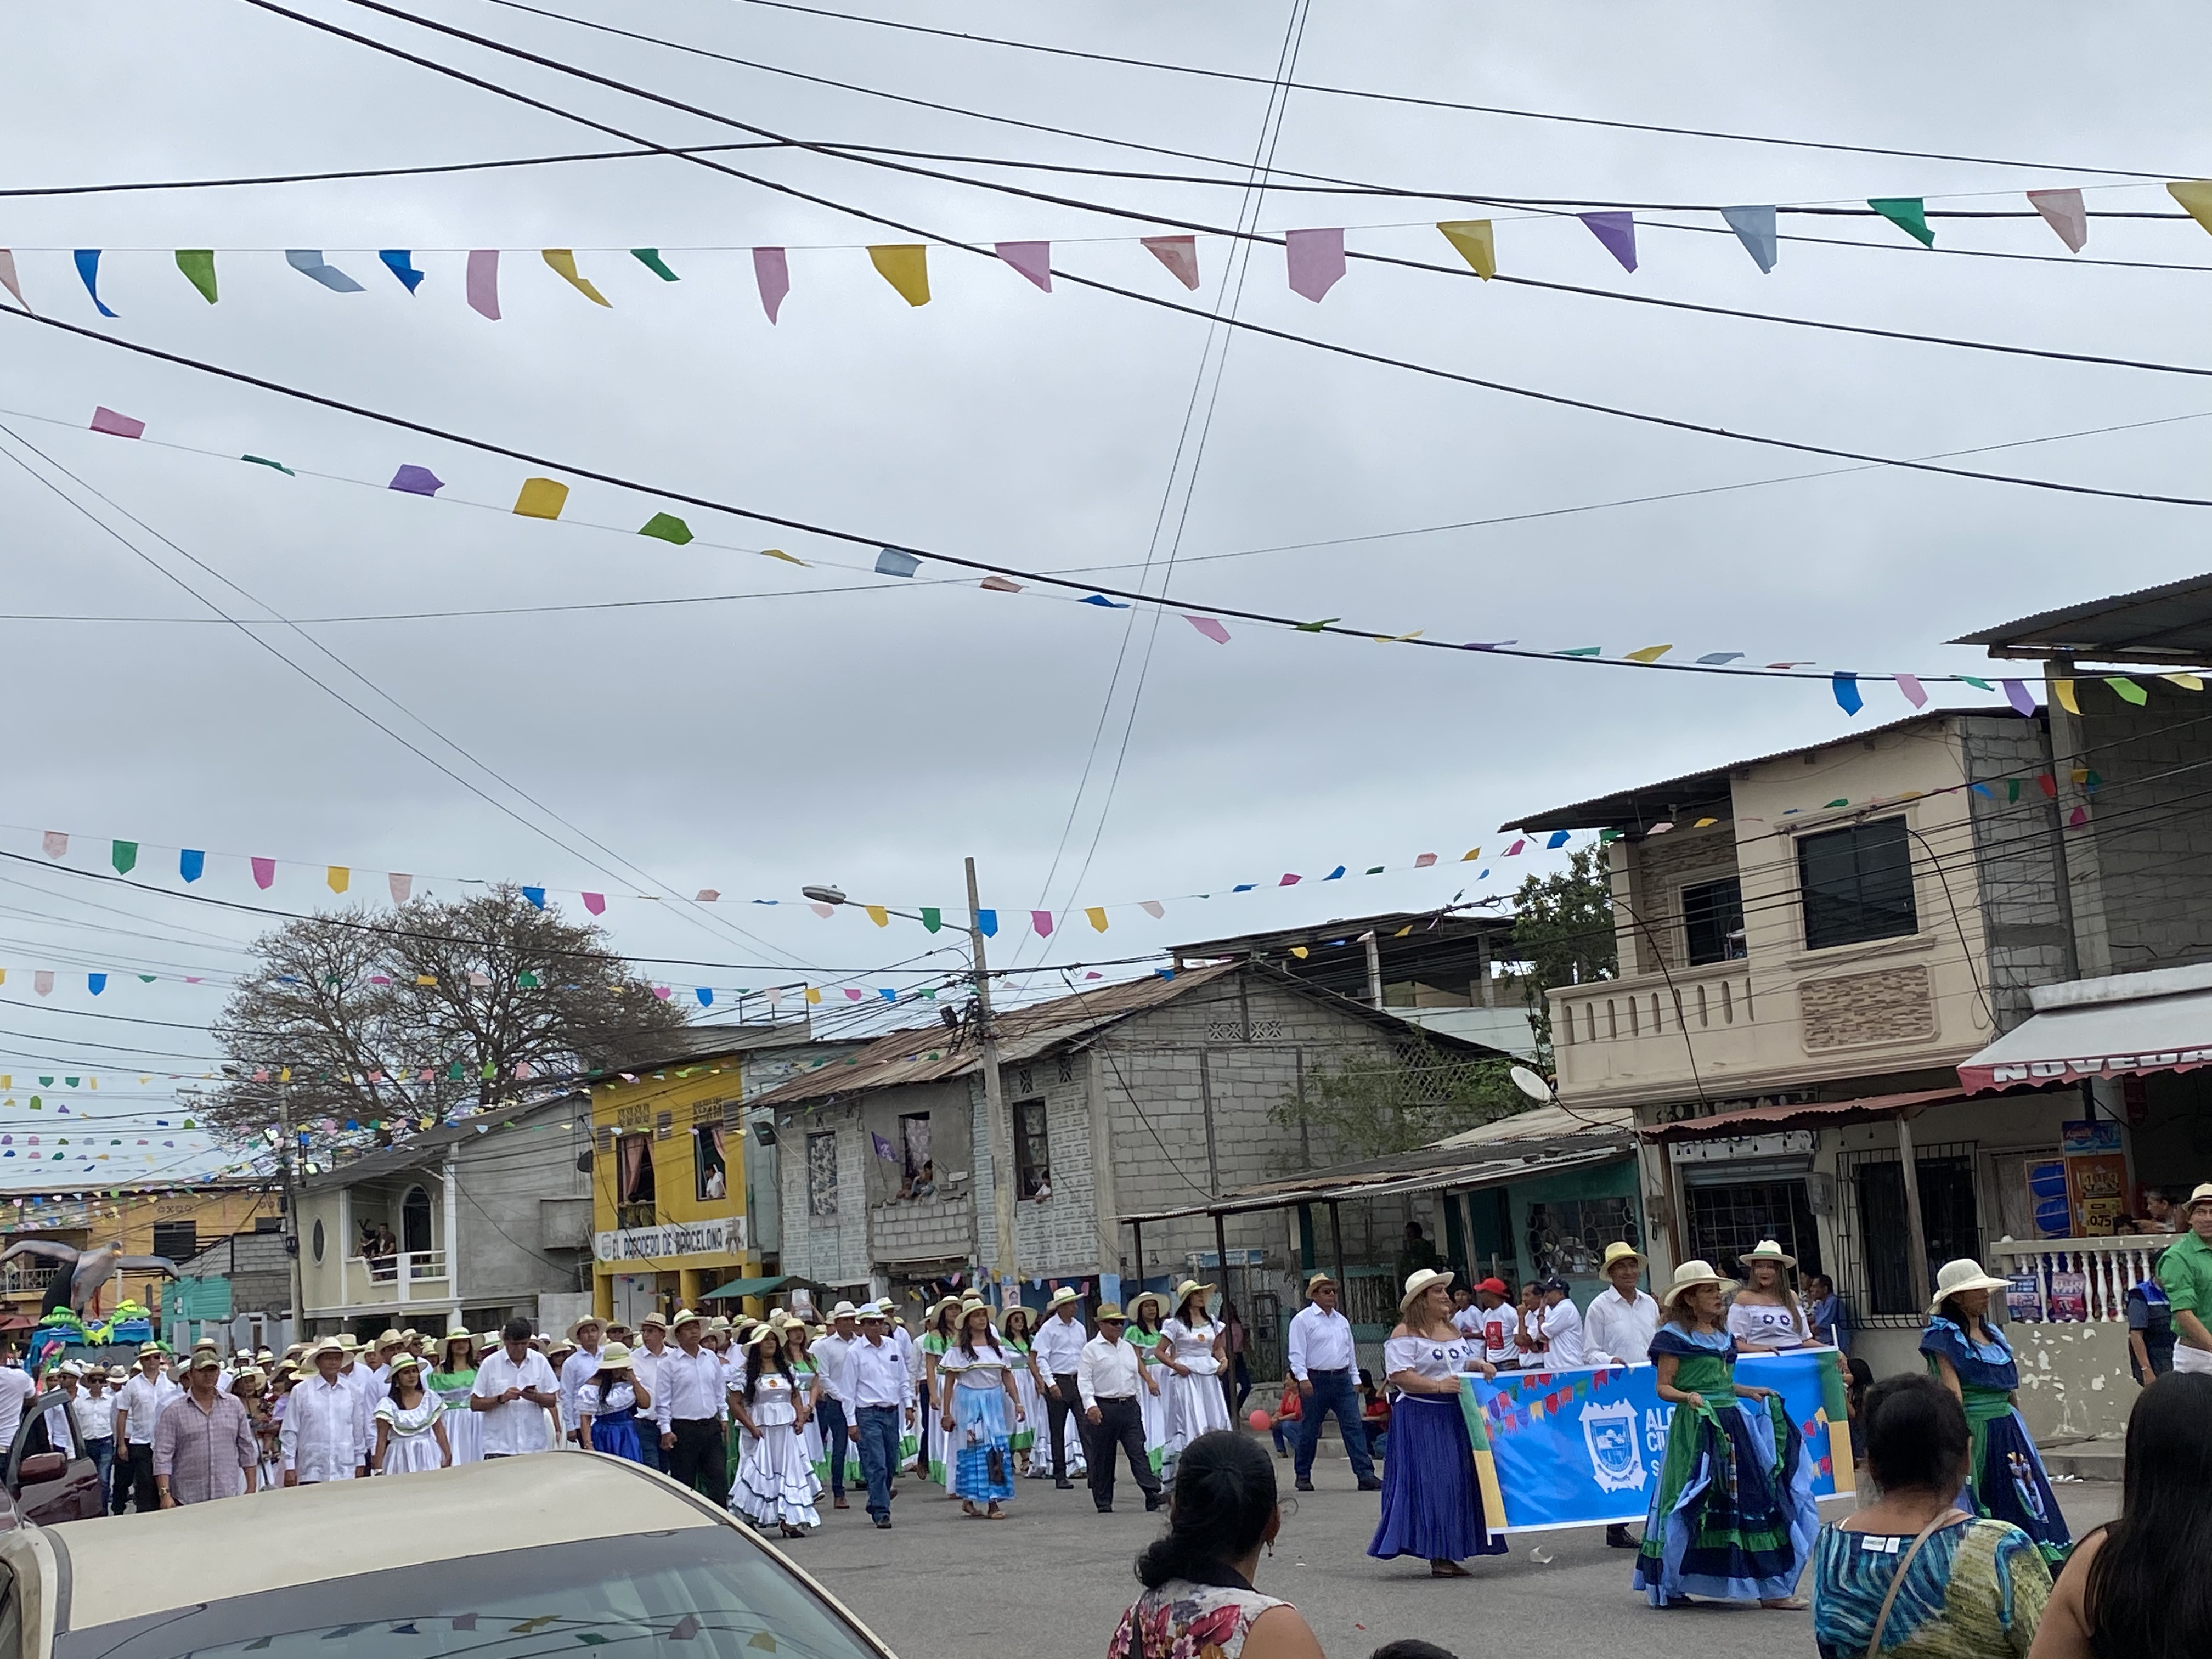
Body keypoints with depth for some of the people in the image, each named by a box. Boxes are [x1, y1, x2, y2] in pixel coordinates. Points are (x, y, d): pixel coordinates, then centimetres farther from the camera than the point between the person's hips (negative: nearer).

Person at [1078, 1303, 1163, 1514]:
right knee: (1102, 1457, 3)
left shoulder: (1128, 1348, 17)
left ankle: (1153, 1494, -13)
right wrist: (1090, 1405, -18)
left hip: (1129, 1407, 4)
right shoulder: (1092, 1349, -1)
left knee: (1138, 1451, -5)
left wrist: (1136, 1402, 19)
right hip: (1104, 1408, -4)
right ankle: (1104, 1502, 10)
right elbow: (1084, 1380, -7)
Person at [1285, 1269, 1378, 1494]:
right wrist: (1302, 1379, -19)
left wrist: (1355, 1378, 17)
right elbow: (1297, 1353, -9)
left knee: (1354, 1427, -5)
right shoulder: (1303, 1320, -2)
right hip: (1316, 1381, -5)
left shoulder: (1342, 1321, 17)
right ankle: (1303, 1476, 17)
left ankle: (1365, 1475, -10)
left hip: (1342, 1380, 5)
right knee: (1309, 1431, 4)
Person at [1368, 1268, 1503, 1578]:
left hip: (1455, 1416, 8)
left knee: (1460, 1481, 6)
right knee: (1431, 1483, -9)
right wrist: (1438, 1385, -26)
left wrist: (1480, 1365, 4)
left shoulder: (1451, 1329, 17)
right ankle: (1437, 1555, -6)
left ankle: (1450, 1554, 12)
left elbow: (1463, 1363, 26)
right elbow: (1398, 1376, -18)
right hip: (1422, 1419, -8)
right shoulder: (1406, 1334, -9)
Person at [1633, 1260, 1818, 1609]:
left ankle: (1770, 1588, 6)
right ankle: (1670, 1587, 7)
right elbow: (1664, 1387, -9)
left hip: (1732, 1423, 7)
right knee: (1694, 1505, -5)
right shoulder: (1675, 1336, -6)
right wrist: (1687, 1397, -26)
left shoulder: (1722, 1335, 17)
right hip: (1696, 1426, -7)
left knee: (1748, 1499, 4)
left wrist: (1749, 1392, 17)